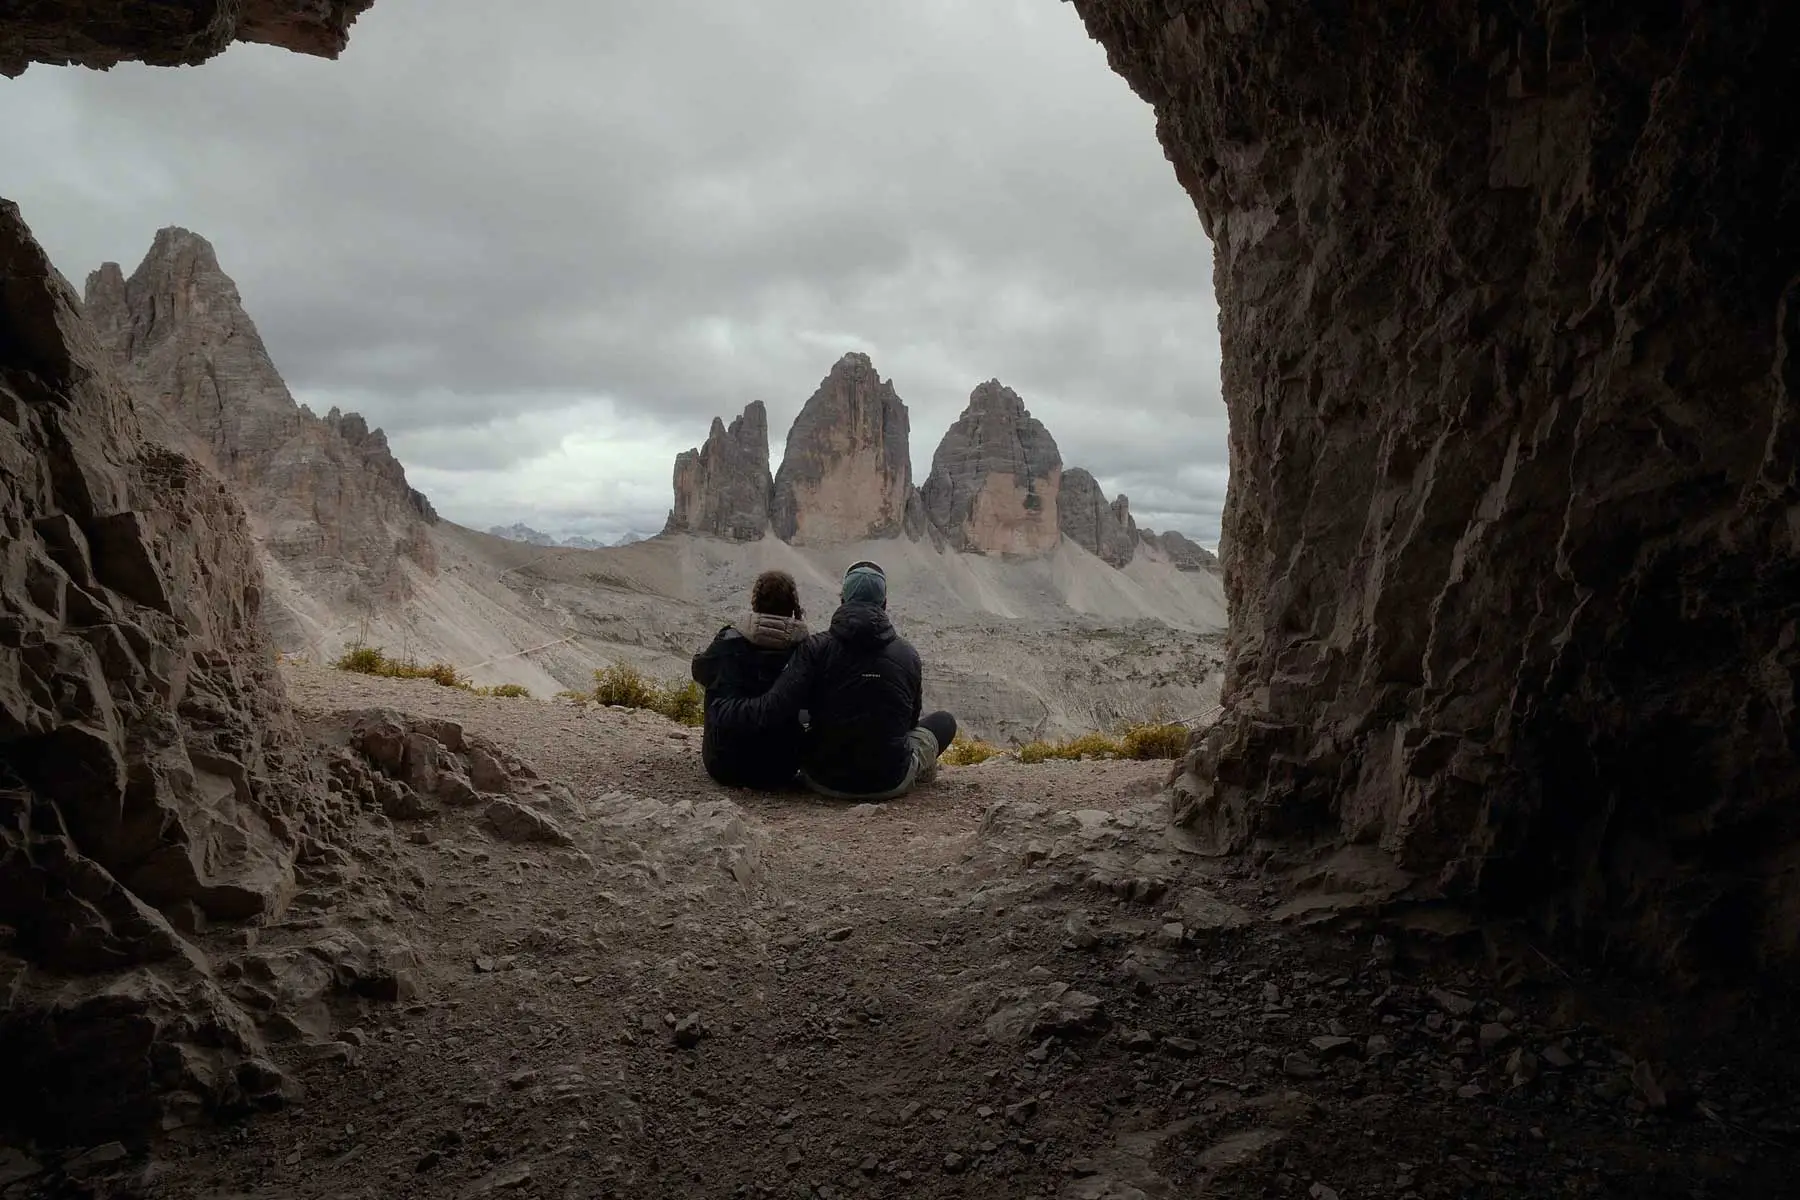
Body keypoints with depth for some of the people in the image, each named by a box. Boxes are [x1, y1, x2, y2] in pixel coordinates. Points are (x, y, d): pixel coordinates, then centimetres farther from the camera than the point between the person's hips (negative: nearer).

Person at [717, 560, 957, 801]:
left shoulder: (816, 648, -12)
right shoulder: (908, 654, -5)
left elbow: (775, 711, -20)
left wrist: (722, 703, -6)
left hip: (825, 782, 1)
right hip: (890, 783, 0)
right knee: (945, 721, 25)